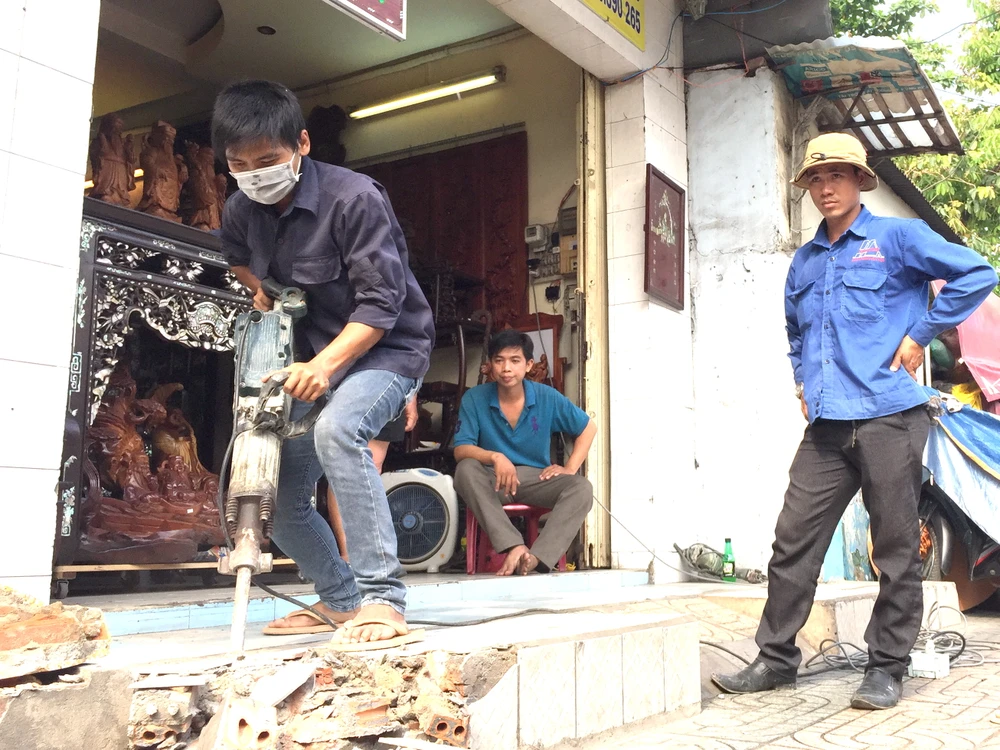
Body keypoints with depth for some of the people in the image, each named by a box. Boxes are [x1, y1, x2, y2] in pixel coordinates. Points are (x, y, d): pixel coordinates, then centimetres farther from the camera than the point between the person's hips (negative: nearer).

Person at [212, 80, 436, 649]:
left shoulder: (354, 198, -21)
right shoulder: (242, 210, 0)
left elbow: (381, 301, -25)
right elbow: (238, 256, 23)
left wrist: (325, 364, -36)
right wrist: (261, 292, 2)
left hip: (385, 347, -7)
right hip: (311, 357, 8)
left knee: (337, 429, -39)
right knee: (279, 499, 7)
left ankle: (383, 598, -34)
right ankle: (340, 600, 30)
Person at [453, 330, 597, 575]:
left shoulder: (548, 397, -2)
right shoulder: (474, 398, -6)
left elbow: (588, 427, 10)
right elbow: (461, 449, -12)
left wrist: (570, 468, -2)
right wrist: (495, 457, -32)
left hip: (536, 478, 1)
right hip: (494, 481, -1)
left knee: (582, 488, -27)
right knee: (466, 469, -33)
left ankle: (537, 557, -44)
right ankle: (514, 547, -45)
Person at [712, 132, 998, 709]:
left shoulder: (897, 237, 2)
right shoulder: (805, 260, 19)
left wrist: (920, 336, -7)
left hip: (889, 417, -5)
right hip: (827, 424, 5)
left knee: (897, 548, 3)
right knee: (793, 541, 2)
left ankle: (887, 668, 14)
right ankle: (776, 659, 13)